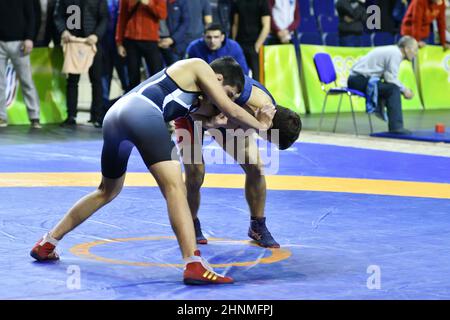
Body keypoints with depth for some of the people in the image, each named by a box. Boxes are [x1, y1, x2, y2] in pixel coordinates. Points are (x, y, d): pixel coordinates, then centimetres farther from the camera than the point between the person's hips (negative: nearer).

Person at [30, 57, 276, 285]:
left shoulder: (188, 81, 35)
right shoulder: (200, 67, 12)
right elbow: (230, 110, 8)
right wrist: (259, 125, 23)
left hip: (114, 115, 10)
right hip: (141, 112, -10)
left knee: (107, 191, 27)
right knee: (174, 186, -17)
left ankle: (47, 244, 32)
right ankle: (194, 265, -31)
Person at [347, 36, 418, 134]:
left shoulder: (392, 51, 16)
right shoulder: (395, 53, -13)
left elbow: (389, 77, 14)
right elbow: (391, 79, -17)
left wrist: (404, 89, 4)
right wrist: (404, 90, -5)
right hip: (360, 80, -10)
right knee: (393, 89, -20)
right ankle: (396, 127, -19)